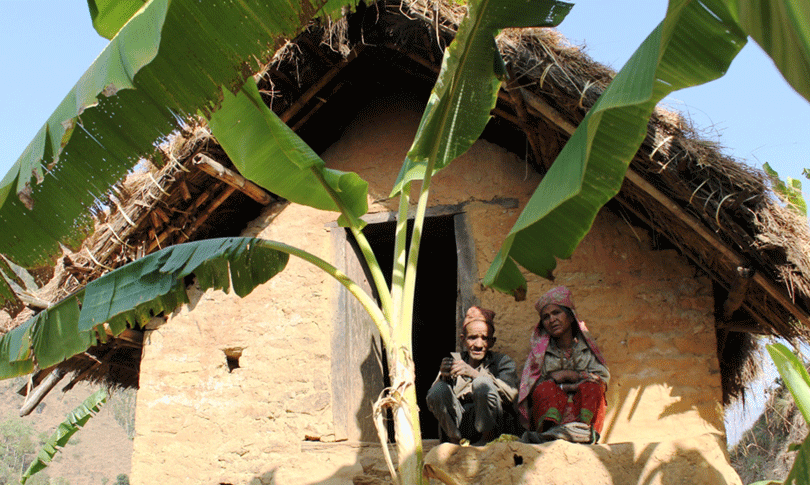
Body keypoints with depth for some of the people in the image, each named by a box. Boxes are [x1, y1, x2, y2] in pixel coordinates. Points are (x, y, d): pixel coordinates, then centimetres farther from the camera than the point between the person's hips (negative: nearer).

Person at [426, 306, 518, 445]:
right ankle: (457, 441, -8)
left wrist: (474, 374, -24)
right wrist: (443, 377, -16)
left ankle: (487, 439, -12)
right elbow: (432, 399, 5)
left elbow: (511, 395, -13)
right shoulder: (454, 360, 16)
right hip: (458, 426, 3)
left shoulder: (503, 361, 9)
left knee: (482, 383, -28)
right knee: (439, 389, -23)